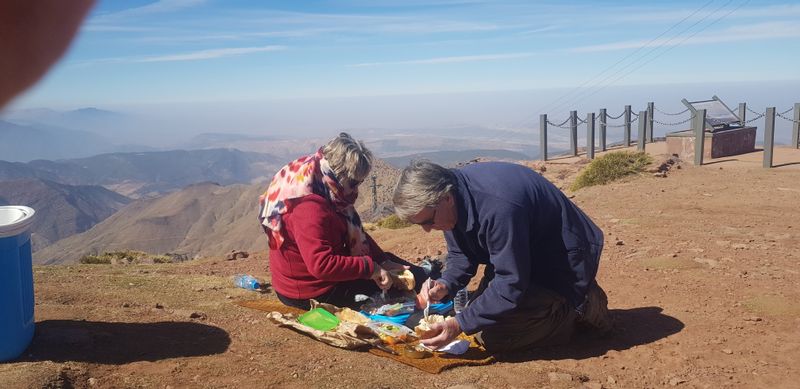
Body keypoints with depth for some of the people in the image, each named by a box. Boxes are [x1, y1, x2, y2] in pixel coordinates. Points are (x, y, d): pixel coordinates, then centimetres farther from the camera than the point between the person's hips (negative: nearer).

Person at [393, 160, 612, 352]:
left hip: (561, 266, -9)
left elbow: (511, 284, -31)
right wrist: (446, 285, -17)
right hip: (528, 261, 9)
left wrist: (460, 324, -30)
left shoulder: (497, 207, -37)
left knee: (491, 336, -16)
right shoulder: (453, 194, -9)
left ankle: (581, 308, -1)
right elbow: (460, 255, 4)